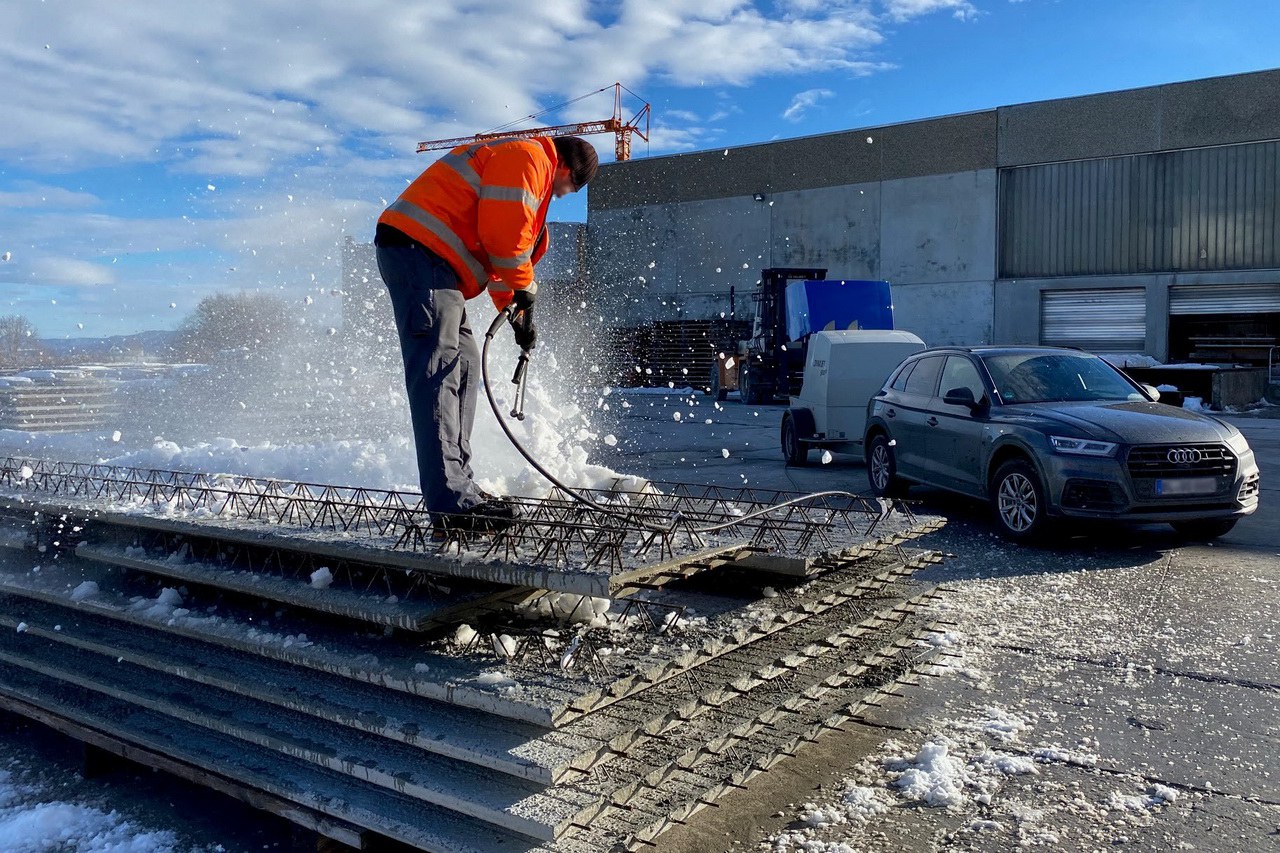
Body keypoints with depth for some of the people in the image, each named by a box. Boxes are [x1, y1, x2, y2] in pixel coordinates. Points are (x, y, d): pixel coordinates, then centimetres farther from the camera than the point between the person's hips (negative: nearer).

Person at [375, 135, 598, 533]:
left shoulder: (527, 165, 29)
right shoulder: (527, 156, -5)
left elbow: (499, 247, 33)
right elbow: (504, 233, -17)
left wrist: (516, 313, 31)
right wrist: (525, 289, -2)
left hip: (431, 262, 11)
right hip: (419, 250, -11)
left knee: (464, 364, 11)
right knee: (437, 373, -17)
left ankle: (459, 487, 14)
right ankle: (451, 503, -21)